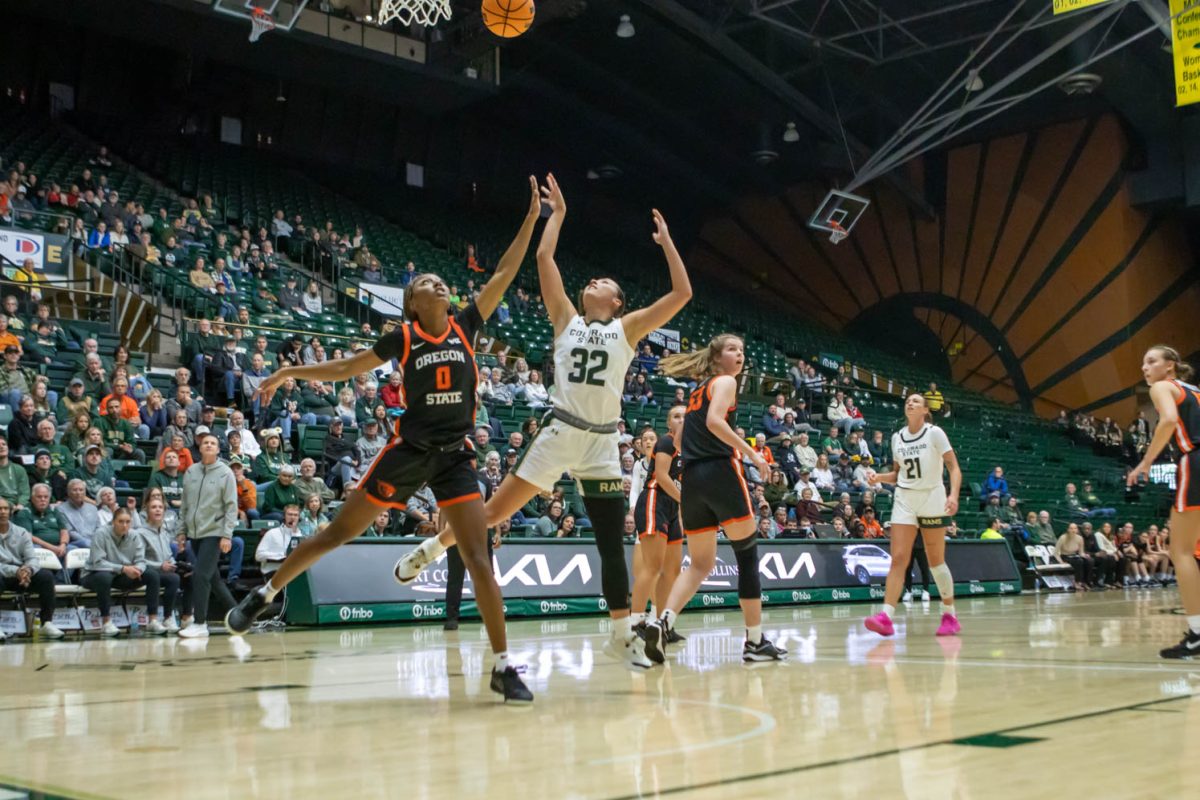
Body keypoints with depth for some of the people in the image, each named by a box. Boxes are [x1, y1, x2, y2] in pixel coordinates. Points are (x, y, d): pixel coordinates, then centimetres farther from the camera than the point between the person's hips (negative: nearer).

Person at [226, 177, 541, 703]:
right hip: (409, 452, -1)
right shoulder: (403, 338, 0)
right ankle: (264, 594, 28)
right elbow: (348, 368, 11)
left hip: (456, 457, 1)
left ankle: (503, 666, -3)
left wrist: (531, 221, 1)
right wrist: (290, 372, 8)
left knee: (478, 557, -7)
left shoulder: (465, 327, 6)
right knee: (340, 531, 8)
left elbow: (503, 276, 4)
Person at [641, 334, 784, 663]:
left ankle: (663, 622, -12)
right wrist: (750, 452, -16)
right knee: (747, 555, 3)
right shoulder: (725, 381, 1)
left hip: (691, 478, 7)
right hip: (720, 473, -7)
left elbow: (680, 439, 25)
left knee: (701, 563, 11)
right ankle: (755, 641, 5)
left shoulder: (698, 389, 23)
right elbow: (714, 421, -17)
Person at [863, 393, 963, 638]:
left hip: (932, 498, -3)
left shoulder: (934, 433, -6)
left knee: (936, 561, 4)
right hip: (904, 500, 3)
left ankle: (950, 616, 19)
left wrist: (954, 495, -25)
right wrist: (879, 477, -2)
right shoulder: (897, 437, 8)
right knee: (898, 559, -8)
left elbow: (954, 467, -9)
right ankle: (886, 617, -18)